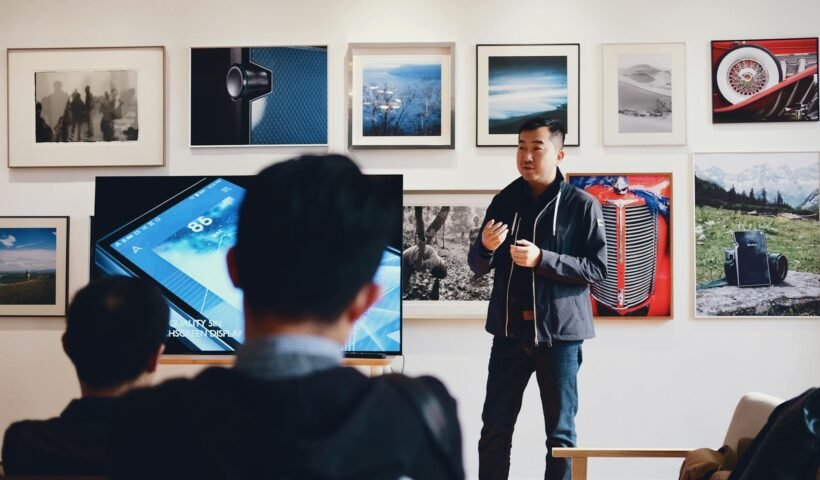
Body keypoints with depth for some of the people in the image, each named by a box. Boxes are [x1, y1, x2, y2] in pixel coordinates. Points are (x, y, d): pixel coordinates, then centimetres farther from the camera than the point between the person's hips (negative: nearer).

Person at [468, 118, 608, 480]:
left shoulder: (582, 205, -4)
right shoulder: (504, 200, 7)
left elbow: (598, 268, -9)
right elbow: (478, 266, 9)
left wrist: (542, 259, -20)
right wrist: (486, 246, -14)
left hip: (559, 332, -3)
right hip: (509, 331, 3)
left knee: (560, 433, 7)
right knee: (495, 429, 7)